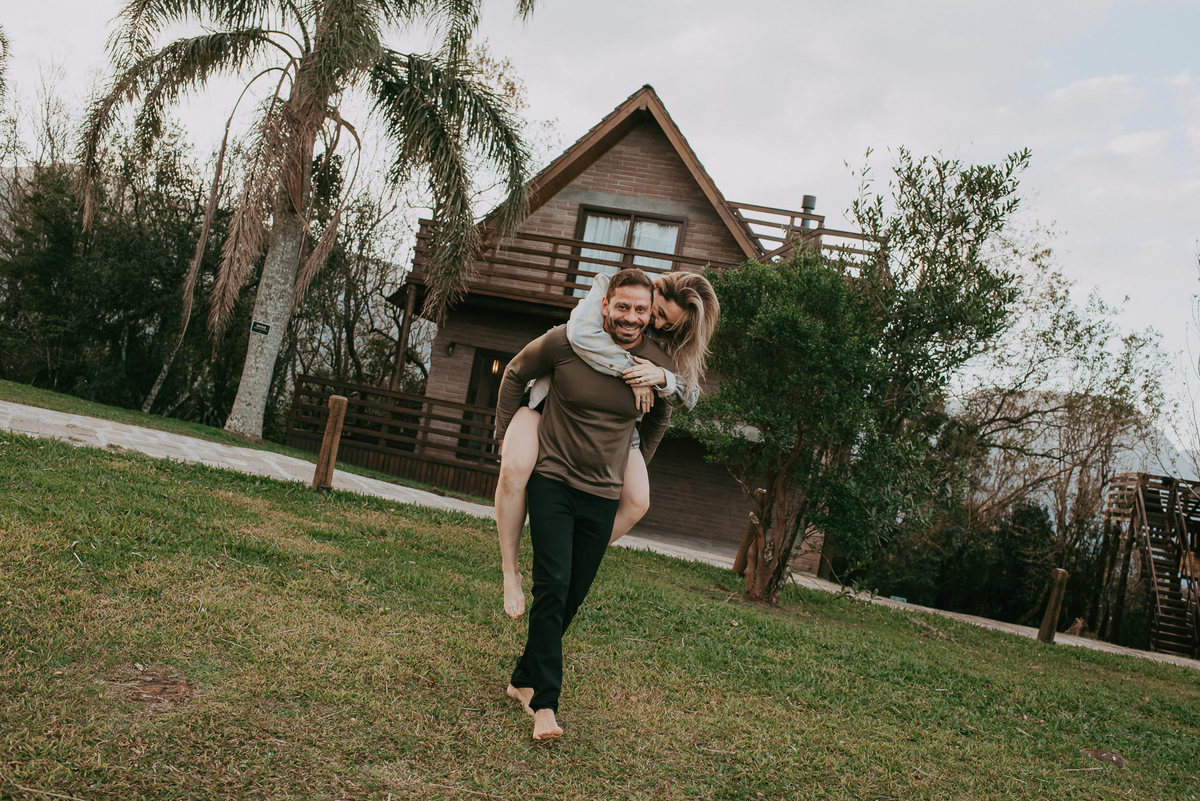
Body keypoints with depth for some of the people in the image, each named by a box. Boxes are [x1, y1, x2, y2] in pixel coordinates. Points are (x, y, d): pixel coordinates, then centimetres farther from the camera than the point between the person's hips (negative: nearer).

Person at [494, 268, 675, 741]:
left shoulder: (659, 369, -4)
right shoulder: (565, 342, -13)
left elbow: (658, 421, 19)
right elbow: (517, 373, 7)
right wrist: (506, 432, 8)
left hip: (603, 495, 3)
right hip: (553, 481, -3)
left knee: (573, 596, 9)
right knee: (552, 587, -13)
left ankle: (524, 680, 26)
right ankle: (545, 703, -7)